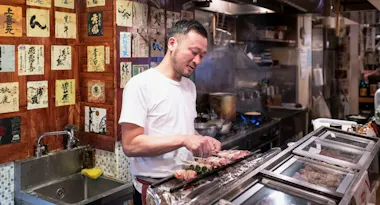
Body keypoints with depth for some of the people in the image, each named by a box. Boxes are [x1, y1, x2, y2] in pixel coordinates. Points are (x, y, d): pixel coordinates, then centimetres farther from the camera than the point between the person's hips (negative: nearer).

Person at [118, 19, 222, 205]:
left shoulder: (190, 86, 6)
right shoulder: (140, 85, -16)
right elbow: (130, 145, -21)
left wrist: (203, 141, -5)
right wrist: (183, 140, -27)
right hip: (154, 189, -7)